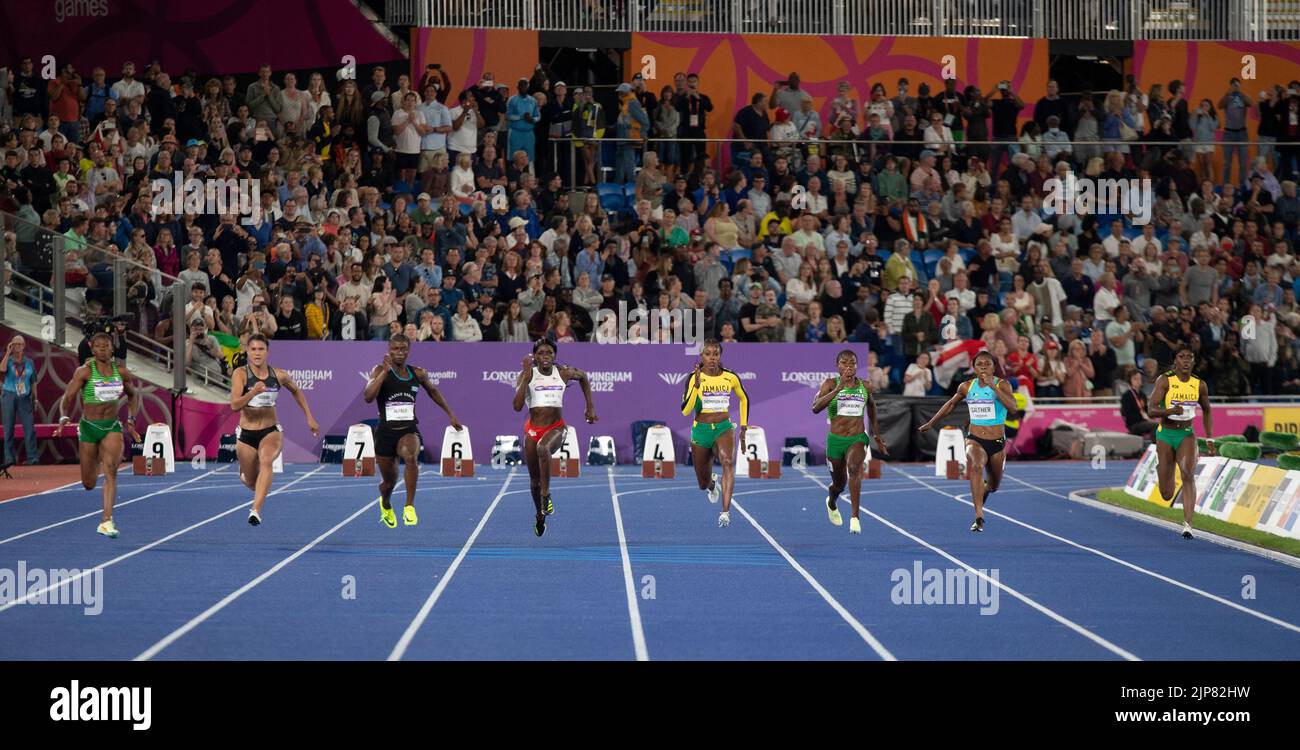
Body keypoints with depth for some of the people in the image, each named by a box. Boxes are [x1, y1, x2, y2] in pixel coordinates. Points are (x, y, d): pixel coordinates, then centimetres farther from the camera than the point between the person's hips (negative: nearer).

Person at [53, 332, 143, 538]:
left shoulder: (121, 371, -1)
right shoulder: (85, 372, -9)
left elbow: (133, 395, 16)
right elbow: (67, 397, -9)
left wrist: (131, 419, 6)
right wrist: (63, 418, -27)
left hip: (112, 427, 1)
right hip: (89, 427, -1)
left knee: (110, 471, -21)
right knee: (89, 485, 9)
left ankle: (107, 521, -23)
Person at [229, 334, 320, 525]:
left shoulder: (279, 375, -1)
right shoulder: (241, 374, -9)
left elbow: (296, 391, 19)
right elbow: (234, 405, -20)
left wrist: (309, 418, 19)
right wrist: (253, 392, -37)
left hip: (271, 432, 0)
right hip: (246, 434, 0)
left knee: (266, 461, -32)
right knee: (251, 482, 12)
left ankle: (256, 510, -40)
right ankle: (244, 473, 52)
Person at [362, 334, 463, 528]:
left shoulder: (418, 373, 3)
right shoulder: (380, 371, -6)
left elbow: (432, 391, 23)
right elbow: (368, 397, -22)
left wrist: (450, 414, 28)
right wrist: (385, 371, -26)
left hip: (409, 430, 0)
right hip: (386, 432, 0)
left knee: (410, 455, -35)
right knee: (389, 480, 13)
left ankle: (410, 507, -27)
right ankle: (385, 505, 51)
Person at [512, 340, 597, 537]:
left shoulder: (564, 373, -3)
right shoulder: (528, 375, -8)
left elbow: (583, 377, 20)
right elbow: (517, 406, -22)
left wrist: (590, 406, 16)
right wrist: (526, 373, -24)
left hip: (556, 427, -1)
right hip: (533, 429, 1)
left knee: (542, 448, -38)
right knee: (534, 480, 11)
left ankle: (546, 496, -31)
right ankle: (540, 516, 36)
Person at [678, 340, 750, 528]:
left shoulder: (730, 377, -1)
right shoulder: (694, 378, -9)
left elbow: (744, 398, 19)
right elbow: (685, 410, -18)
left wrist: (743, 426, 17)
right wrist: (697, 385, -28)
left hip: (724, 428, 0)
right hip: (701, 430, 0)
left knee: (728, 463, -32)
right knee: (703, 484, 12)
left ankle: (725, 513, -38)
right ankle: (713, 483, 53)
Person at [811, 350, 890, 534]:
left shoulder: (865, 386, 3)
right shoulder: (830, 384, -5)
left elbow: (871, 407, 24)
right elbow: (816, 407, -22)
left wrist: (876, 434, 30)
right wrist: (838, 387, -28)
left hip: (858, 438, 0)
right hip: (835, 439, 0)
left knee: (854, 468, -31)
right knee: (839, 483, 14)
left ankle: (855, 517, -32)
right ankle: (831, 503, 53)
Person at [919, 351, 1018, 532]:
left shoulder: (1002, 384, -9)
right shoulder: (966, 387, 1)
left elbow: (1013, 406, -27)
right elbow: (951, 404, 20)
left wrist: (993, 386, -31)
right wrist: (931, 423, 25)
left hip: (997, 442, 0)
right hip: (974, 439, 0)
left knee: (994, 485, 18)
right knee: (976, 466, -33)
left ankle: (986, 489, 59)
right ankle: (979, 517, -38)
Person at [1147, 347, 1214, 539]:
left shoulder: (1200, 385, 0)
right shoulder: (1165, 381, -10)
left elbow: (1207, 411, 17)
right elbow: (1151, 410, -18)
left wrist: (1209, 439, 12)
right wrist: (1171, 410, -36)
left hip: (1187, 435, 1)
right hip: (1165, 434, -1)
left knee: (1188, 473, -28)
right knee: (1167, 496, 4)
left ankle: (1187, 524, -28)